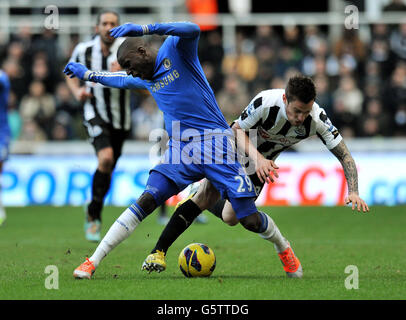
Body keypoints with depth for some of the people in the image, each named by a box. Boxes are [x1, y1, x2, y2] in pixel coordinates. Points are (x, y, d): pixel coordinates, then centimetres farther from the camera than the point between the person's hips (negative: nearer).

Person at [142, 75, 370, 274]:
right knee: (204, 197, -12)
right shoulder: (266, 102, -37)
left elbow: (344, 155, -23)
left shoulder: (317, 119, -30)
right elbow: (237, 129, -22)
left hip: (263, 163, 2)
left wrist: (353, 192, -35)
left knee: (231, 218, -6)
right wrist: (257, 157, -38)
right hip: (236, 149, -2)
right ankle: (158, 252, -2)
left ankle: (206, 204, 31)